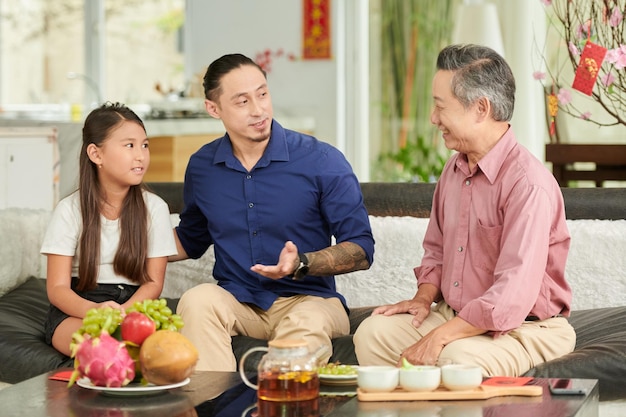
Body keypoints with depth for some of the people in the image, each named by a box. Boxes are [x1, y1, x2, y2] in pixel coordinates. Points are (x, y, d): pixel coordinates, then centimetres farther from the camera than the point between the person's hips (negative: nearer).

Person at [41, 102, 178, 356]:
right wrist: (94, 310, -29)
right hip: (77, 310, -2)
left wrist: (123, 311, -21)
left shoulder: (154, 208, 4)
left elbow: (153, 283, 2)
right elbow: (57, 288, -5)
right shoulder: (70, 210, -1)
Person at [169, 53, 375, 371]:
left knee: (307, 323, -37)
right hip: (236, 301, 3)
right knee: (197, 300, -30)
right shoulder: (201, 166, 8)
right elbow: (190, 240, 27)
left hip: (307, 299, -3)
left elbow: (361, 251, -4)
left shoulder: (322, 160, -5)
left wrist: (302, 263, -22)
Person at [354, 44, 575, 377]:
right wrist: (424, 297, 3)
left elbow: (513, 296, -27)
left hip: (523, 328, -8)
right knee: (372, 333, -11)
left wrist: (440, 337, -27)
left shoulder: (529, 183, -21)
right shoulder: (454, 169, 10)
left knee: (458, 359, -36)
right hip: (454, 316, 8)